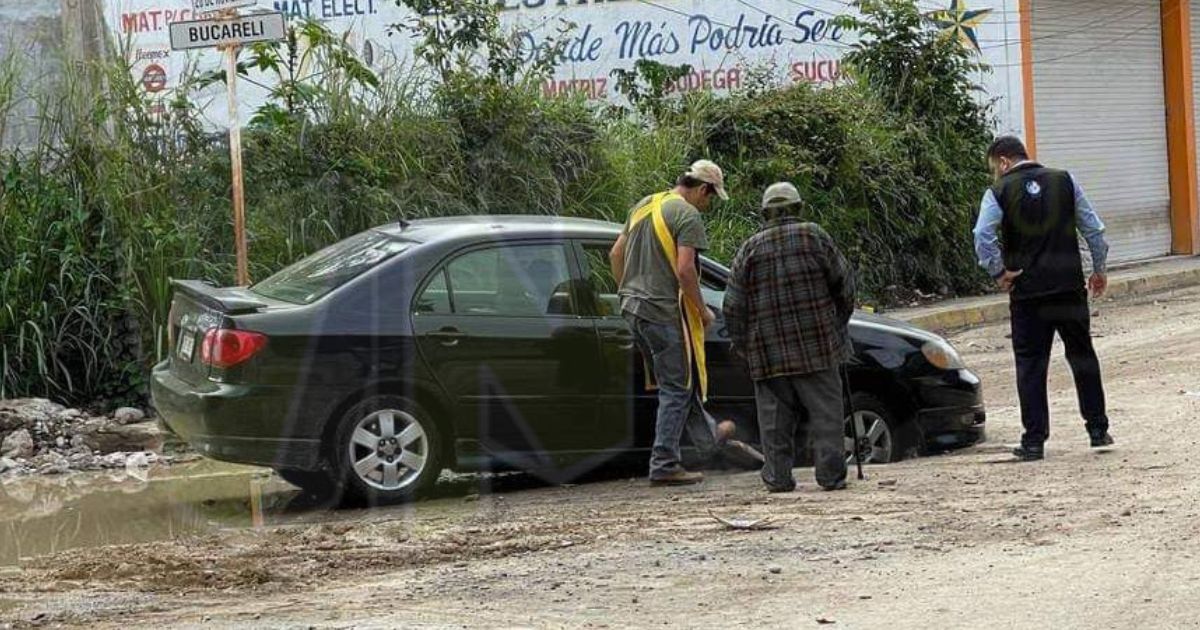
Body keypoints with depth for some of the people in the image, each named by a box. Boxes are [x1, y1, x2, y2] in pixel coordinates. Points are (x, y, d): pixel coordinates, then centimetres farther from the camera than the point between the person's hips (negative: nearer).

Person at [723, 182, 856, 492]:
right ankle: (831, 475, 0)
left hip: (768, 351, 1)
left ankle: (778, 476, 2)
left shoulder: (750, 248, 4)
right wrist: (840, 324, 18)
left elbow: (733, 304, 3)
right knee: (825, 411, 3)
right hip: (816, 345, -1)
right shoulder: (814, 237, 1)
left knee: (775, 414, 5)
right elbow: (844, 283, 4)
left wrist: (741, 344, 13)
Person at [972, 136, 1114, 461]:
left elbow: (983, 236, -17)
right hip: (1069, 285, 2)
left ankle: (1034, 440, 2)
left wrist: (999, 272, -6)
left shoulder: (999, 192, -3)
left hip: (1027, 291, -2)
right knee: (1082, 356, 14)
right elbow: (1093, 228, 5)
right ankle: (1099, 430, 17)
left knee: (1030, 364, 3)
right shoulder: (1065, 181, 5)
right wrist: (1099, 270, 15)